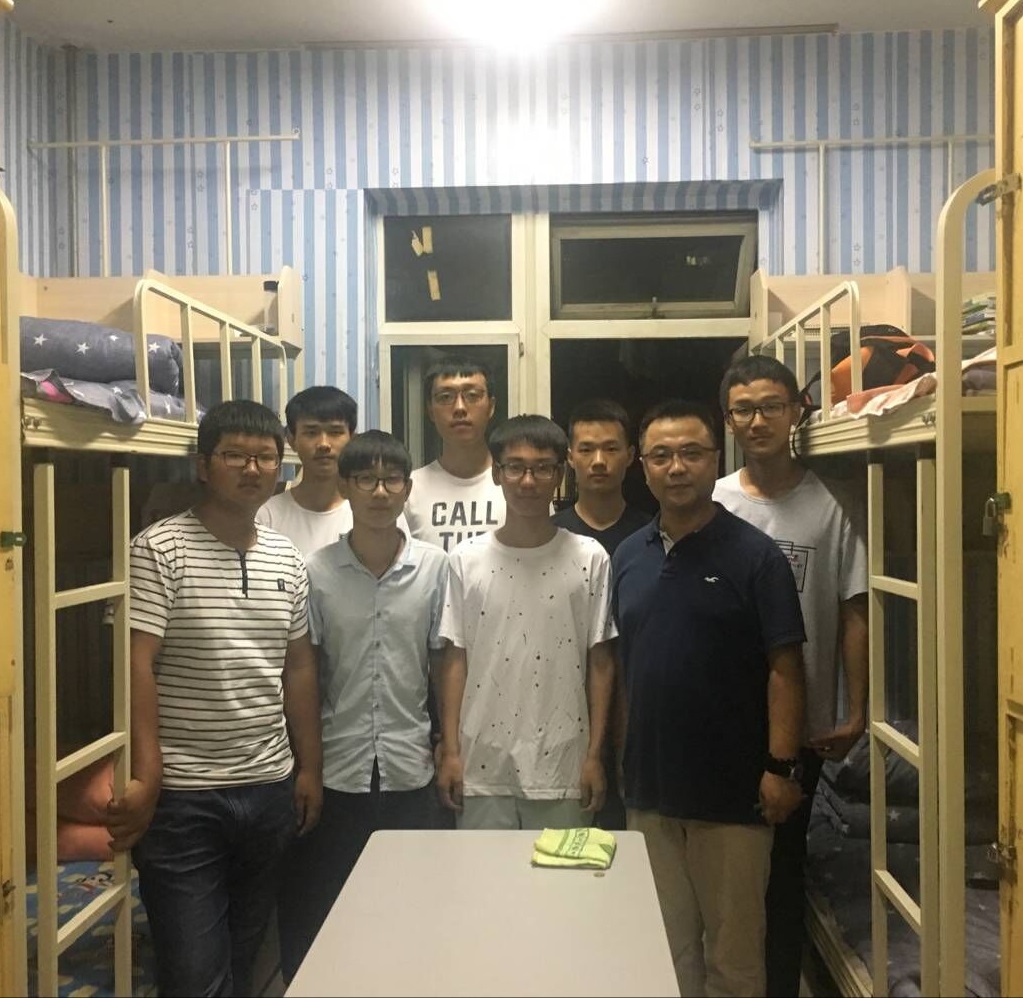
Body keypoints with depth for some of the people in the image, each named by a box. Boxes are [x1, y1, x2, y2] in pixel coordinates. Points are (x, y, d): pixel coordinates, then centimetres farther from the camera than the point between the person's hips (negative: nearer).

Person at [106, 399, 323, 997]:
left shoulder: (288, 559, 7)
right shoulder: (160, 550, -11)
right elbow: (138, 664, -15)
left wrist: (309, 767, 11)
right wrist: (146, 777, -19)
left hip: (270, 788, 6)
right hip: (182, 796, -5)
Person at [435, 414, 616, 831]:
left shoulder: (590, 558, -3)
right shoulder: (467, 559, 0)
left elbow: (600, 661, 1)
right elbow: (455, 659, 3)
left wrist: (594, 755, -1)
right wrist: (450, 751, 1)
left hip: (562, 768, -1)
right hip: (482, 767, 1)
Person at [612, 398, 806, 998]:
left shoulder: (754, 555, -9)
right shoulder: (629, 557, 6)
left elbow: (784, 669, -10)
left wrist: (782, 766, -16)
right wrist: (616, 758, 9)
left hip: (733, 790, -4)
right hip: (649, 789, 5)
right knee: (666, 946, 18)